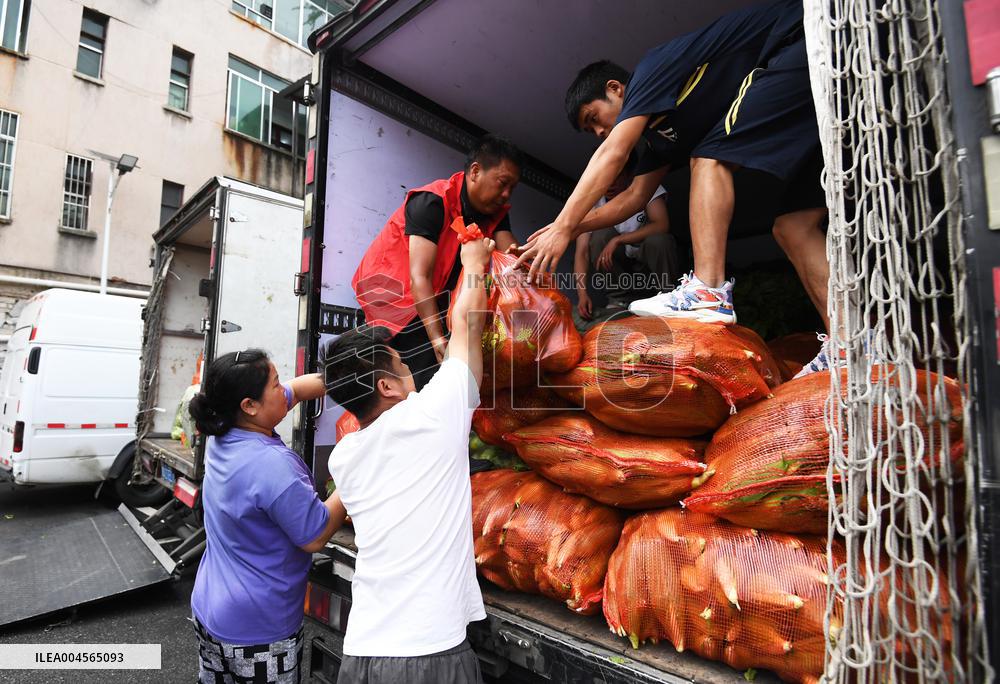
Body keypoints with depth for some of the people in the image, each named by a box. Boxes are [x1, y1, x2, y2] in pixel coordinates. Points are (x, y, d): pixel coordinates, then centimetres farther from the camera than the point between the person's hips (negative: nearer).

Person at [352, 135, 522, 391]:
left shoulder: (496, 212, -1)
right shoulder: (433, 202, -23)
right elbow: (419, 277, -31)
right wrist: (440, 343, -38)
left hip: (432, 295, 7)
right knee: (430, 376, -22)